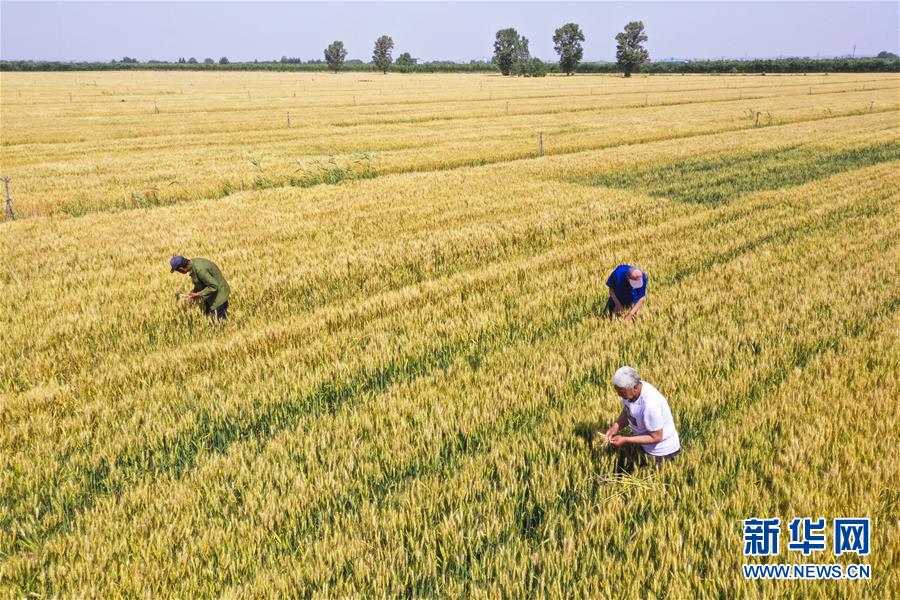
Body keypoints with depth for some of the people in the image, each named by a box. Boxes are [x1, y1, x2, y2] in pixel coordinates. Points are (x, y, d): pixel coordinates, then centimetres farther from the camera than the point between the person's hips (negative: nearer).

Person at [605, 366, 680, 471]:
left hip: (662, 450, -7)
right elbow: (626, 412, 3)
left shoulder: (650, 404, -38)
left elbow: (656, 437, -28)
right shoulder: (629, 389, -16)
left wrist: (625, 440, -29)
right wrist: (616, 426, -15)